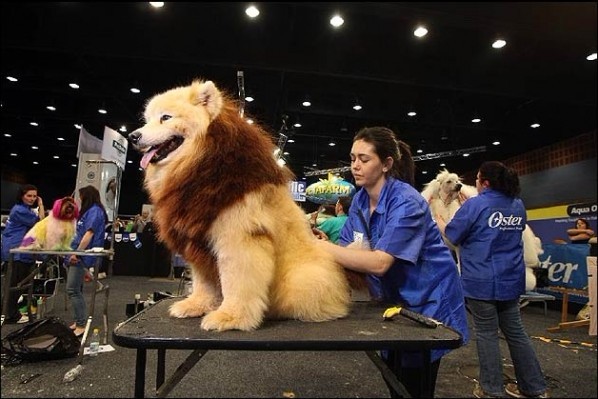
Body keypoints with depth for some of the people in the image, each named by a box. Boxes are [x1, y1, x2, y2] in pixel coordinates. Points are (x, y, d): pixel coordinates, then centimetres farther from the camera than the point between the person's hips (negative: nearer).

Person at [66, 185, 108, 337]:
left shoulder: (95, 211, -11)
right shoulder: (89, 211, 18)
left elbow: (89, 234, -19)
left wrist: (76, 253, -19)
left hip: (82, 256, -10)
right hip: (79, 255, 10)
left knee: (72, 290, -8)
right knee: (76, 290, 13)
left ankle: (81, 325, -4)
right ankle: (79, 321, 21)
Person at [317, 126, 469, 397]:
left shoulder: (406, 202, -26)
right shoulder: (360, 199, -2)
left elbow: (380, 262, -35)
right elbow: (347, 249, -6)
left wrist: (323, 248, -35)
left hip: (427, 299, -7)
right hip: (395, 298, 7)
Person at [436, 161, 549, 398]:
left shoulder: (475, 205, -14)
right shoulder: (518, 205, 8)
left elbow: (452, 236, -6)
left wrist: (438, 219, 13)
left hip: (482, 281, -6)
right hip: (511, 280, 7)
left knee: (487, 334, 5)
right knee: (515, 332, 16)